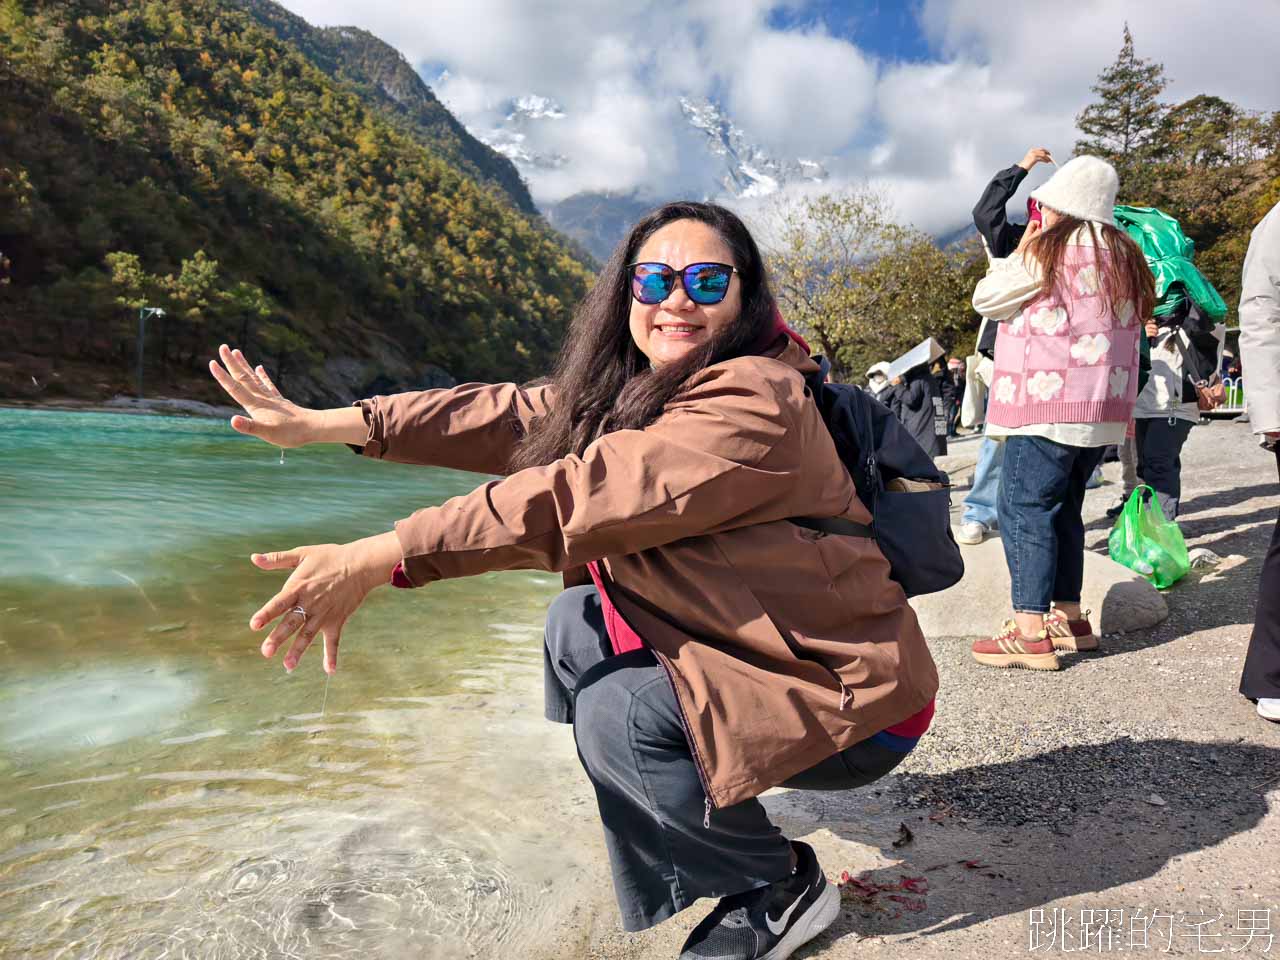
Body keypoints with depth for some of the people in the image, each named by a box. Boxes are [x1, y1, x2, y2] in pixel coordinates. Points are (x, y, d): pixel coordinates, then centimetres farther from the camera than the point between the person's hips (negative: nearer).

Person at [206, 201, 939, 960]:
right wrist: (320, 424, -6)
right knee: (576, 625, 2)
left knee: (617, 709, -22)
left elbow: (585, 494, -34)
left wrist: (374, 559, -34)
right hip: (757, 650, 8)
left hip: (850, 696, -8)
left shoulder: (757, 400, -25)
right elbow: (517, 415, -3)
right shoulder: (640, 387, 3)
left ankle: (781, 887, 3)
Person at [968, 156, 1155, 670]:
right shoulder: (1123, 255, 17)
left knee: (1023, 508, -7)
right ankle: (1069, 618, 19)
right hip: (1101, 408, 9)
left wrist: (1021, 249, 10)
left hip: (1048, 403, -9)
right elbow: (1127, 333, 23)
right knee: (1063, 509, 15)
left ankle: (1030, 632, -10)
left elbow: (986, 298, -1)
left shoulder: (1052, 249, -8)